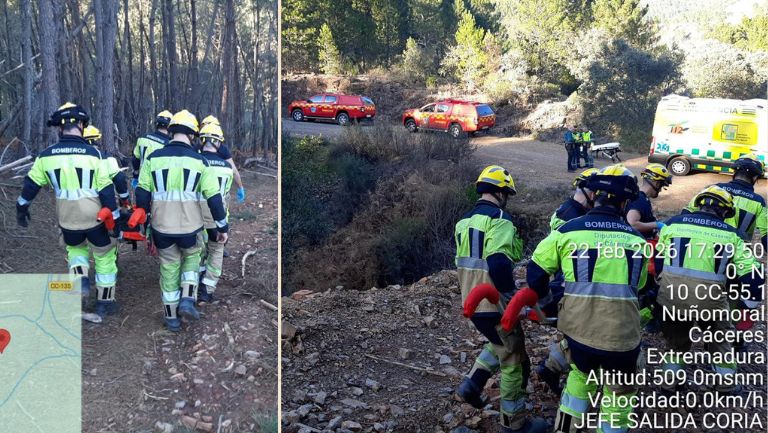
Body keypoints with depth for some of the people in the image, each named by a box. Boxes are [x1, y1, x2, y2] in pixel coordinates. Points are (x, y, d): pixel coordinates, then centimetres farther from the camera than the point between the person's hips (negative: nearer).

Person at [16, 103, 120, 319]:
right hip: (95, 217, -3)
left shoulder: (47, 155, -3)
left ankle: (80, 277, 5)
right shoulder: (92, 153, -13)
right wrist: (115, 217, -5)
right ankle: (104, 303, 21)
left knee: (75, 248, 31)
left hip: (67, 219, 3)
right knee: (105, 257, 16)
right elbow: (106, 189, -12)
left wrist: (21, 207, 24)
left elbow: (31, 185, 7)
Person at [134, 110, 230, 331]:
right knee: (192, 257, 26)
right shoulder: (199, 161, -5)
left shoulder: (153, 158, -2)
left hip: (161, 227, 1)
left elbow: (142, 194, 2)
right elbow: (214, 198, -5)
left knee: (169, 269, 16)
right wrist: (222, 227, 5)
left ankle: (172, 318, 23)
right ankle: (187, 300, 7)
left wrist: (141, 219, 15)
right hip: (189, 226, -1)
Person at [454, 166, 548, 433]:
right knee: (514, 361, 7)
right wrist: (512, 295, -19)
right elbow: (499, 263, -28)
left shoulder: (465, 221, 11)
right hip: (494, 305, -8)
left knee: (498, 344, 31)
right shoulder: (499, 218, -17)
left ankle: (472, 385, 18)